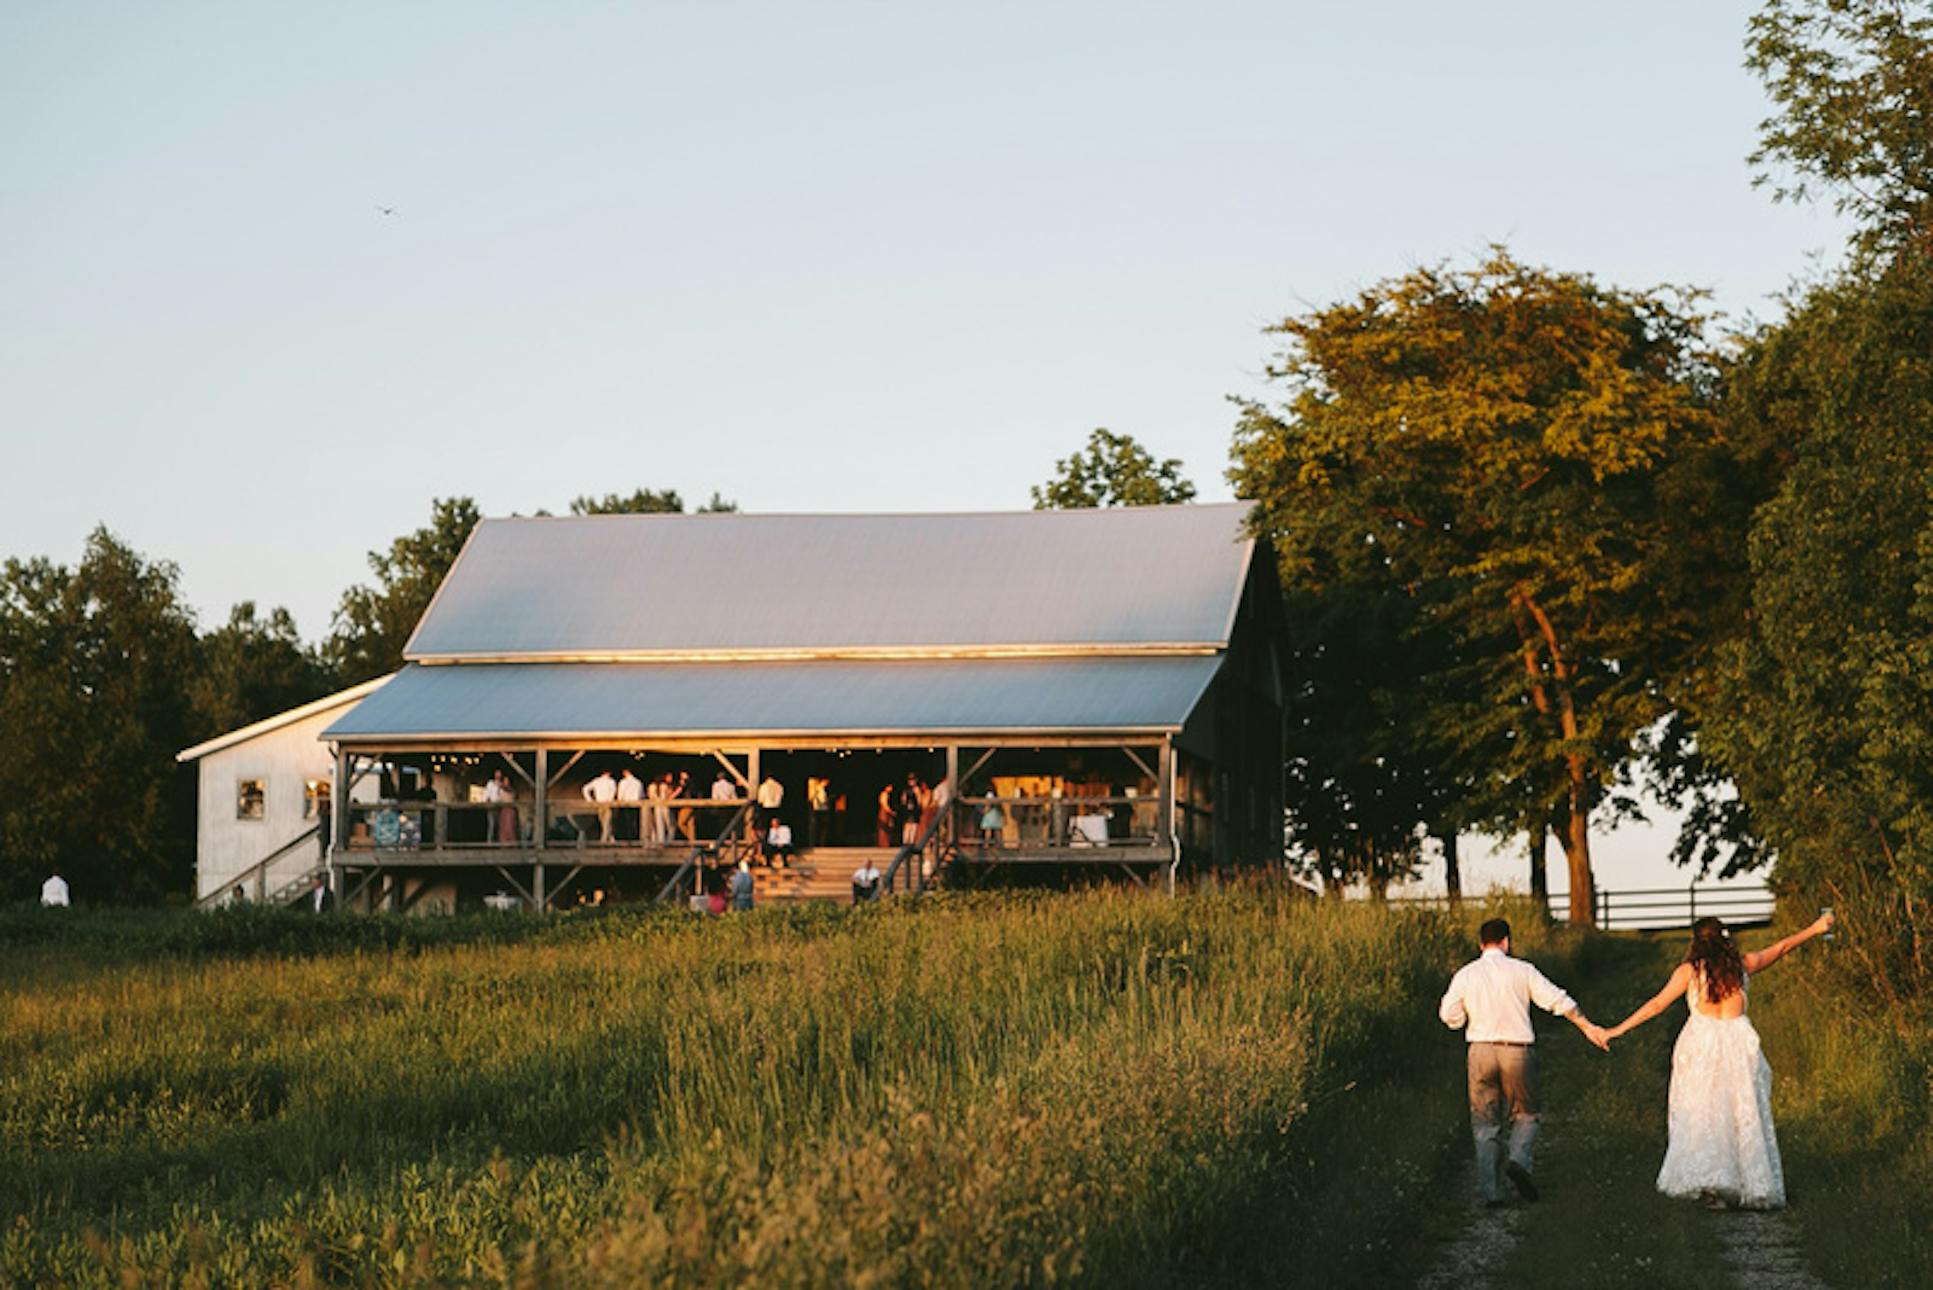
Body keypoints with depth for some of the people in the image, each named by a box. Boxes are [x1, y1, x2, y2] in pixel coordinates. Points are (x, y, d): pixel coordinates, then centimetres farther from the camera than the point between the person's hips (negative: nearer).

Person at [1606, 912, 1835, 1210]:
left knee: (1701, 1116, 1)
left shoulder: (1689, 970, -3)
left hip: (1702, 1047, -3)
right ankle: (1754, 1186, 7)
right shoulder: (1742, 965, 6)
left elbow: (1658, 1004, -5)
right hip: (1739, 1043, 3)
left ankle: (1707, 1178, -13)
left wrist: (1620, 1029, 0)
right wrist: (1814, 929, 34)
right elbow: (1781, 947, 20)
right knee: (1745, 1116, 7)